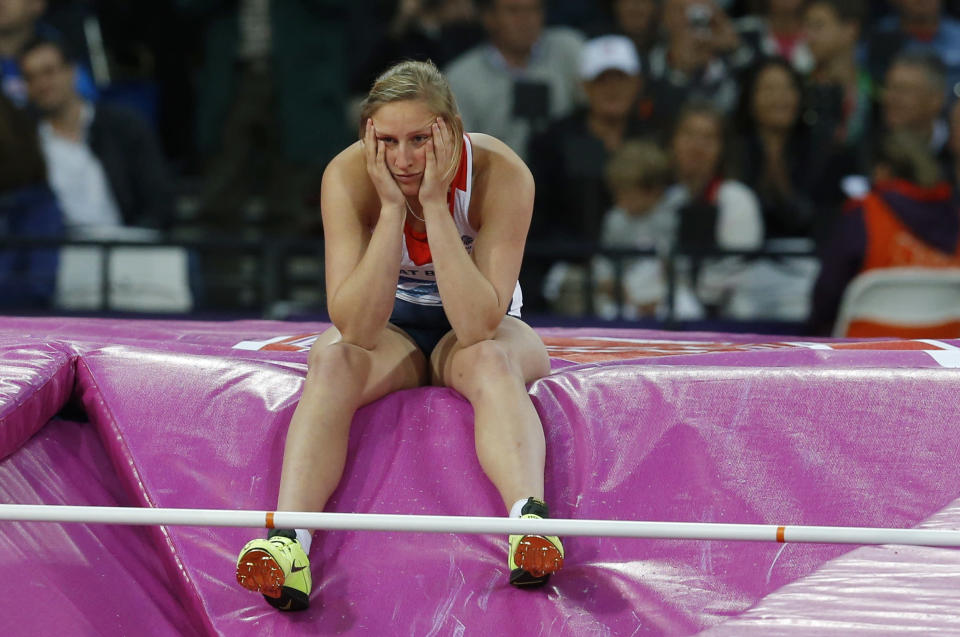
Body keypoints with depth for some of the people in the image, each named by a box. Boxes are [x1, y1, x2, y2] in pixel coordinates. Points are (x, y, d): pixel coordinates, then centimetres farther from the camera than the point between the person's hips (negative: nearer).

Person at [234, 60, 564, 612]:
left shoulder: (501, 173, -26)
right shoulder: (349, 177, -23)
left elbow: (478, 326, -33)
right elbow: (357, 329, -29)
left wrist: (434, 203, -37)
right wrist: (393, 206, -36)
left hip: (476, 331, -1)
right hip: (390, 328, 1)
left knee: (488, 359, -35)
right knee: (333, 362, -32)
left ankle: (529, 520, -58)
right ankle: (288, 543, -49)